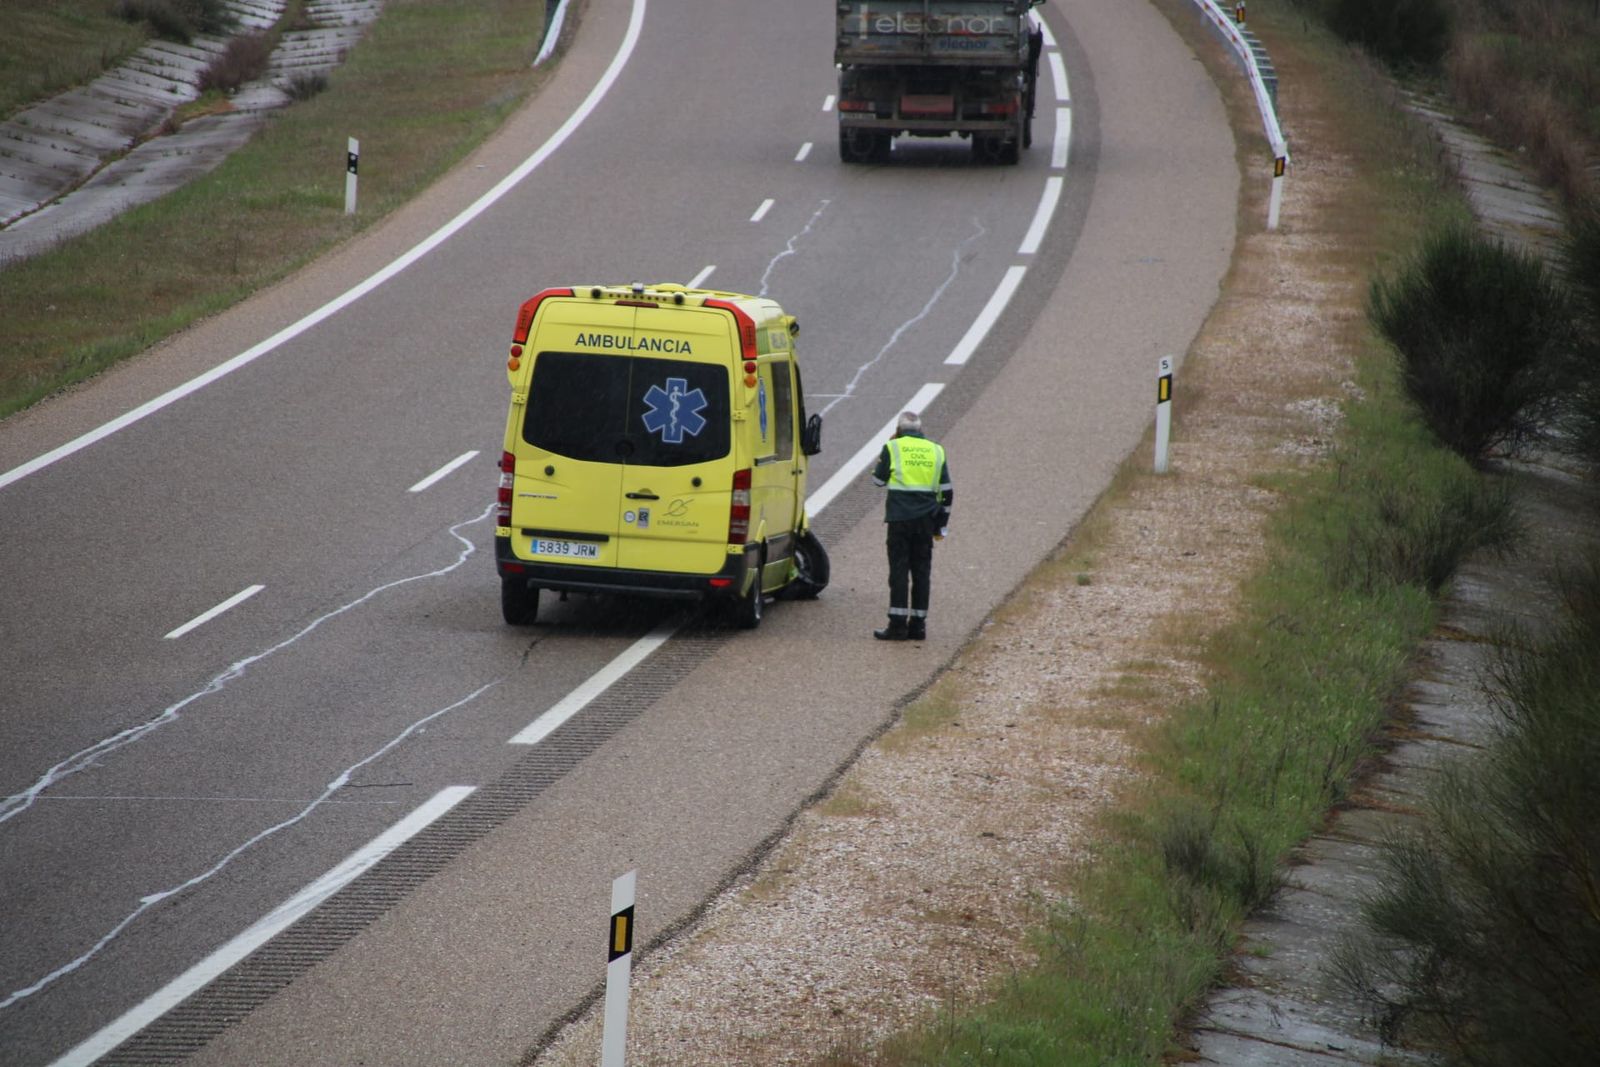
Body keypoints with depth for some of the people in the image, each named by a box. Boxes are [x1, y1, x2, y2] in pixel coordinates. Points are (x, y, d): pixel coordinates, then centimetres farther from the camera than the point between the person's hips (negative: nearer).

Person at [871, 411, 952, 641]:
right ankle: (918, 624, 9)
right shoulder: (936, 451, 9)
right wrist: (941, 525, 16)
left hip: (900, 518, -3)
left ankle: (898, 625, -6)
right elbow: (947, 492, 9)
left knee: (899, 570, -1)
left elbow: (878, 479, 8)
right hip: (925, 520, 3)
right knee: (921, 571, 9)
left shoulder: (893, 448, -2)